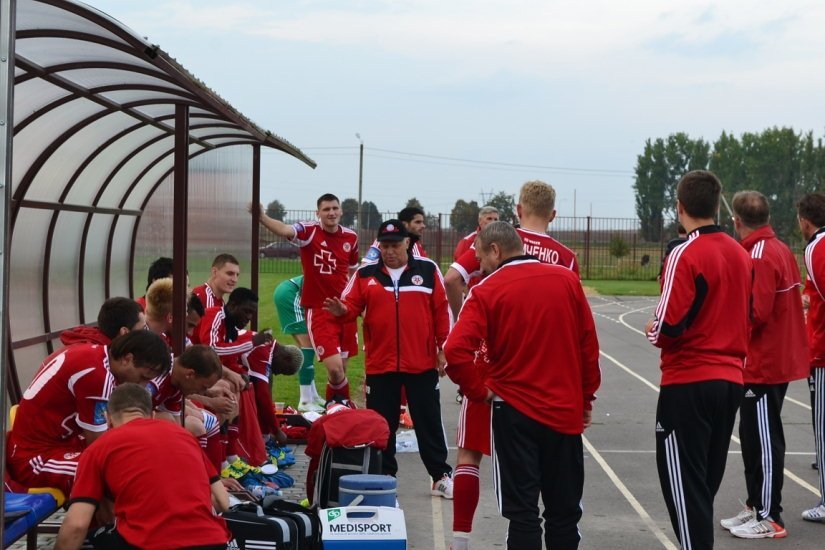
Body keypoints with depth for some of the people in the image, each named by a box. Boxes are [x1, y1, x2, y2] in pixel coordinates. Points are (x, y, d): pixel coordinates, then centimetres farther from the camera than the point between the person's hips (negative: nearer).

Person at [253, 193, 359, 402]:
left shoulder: (351, 237, 5)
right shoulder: (309, 231, -9)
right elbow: (284, 230, -30)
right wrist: (261, 216, -49)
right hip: (319, 309, -4)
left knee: (342, 368, 11)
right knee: (334, 368, -13)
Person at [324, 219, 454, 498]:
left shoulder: (428, 270, 1)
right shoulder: (365, 274, 4)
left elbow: (441, 310, 3)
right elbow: (351, 307, 2)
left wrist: (443, 349, 0)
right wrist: (341, 311, -21)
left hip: (422, 364, -1)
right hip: (379, 364, 1)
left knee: (429, 423, 8)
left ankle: (441, 476, 17)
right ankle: (384, 477, 22)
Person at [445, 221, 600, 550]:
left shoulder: (487, 291, -9)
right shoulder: (568, 280, 1)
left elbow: (456, 351, -19)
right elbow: (589, 345, 5)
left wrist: (479, 392, -5)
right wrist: (586, 398, 14)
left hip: (514, 411, -3)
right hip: (566, 411, 3)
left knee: (522, 511, 3)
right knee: (564, 510, 13)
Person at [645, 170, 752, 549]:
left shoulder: (685, 255, -15)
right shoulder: (742, 255, 6)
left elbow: (668, 329, -19)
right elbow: (748, 317, 14)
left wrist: (652, 329, 1)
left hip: (688, 383, -7)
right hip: (731, 379, 7)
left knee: (683, 483, 0)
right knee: (706, 481, 17)